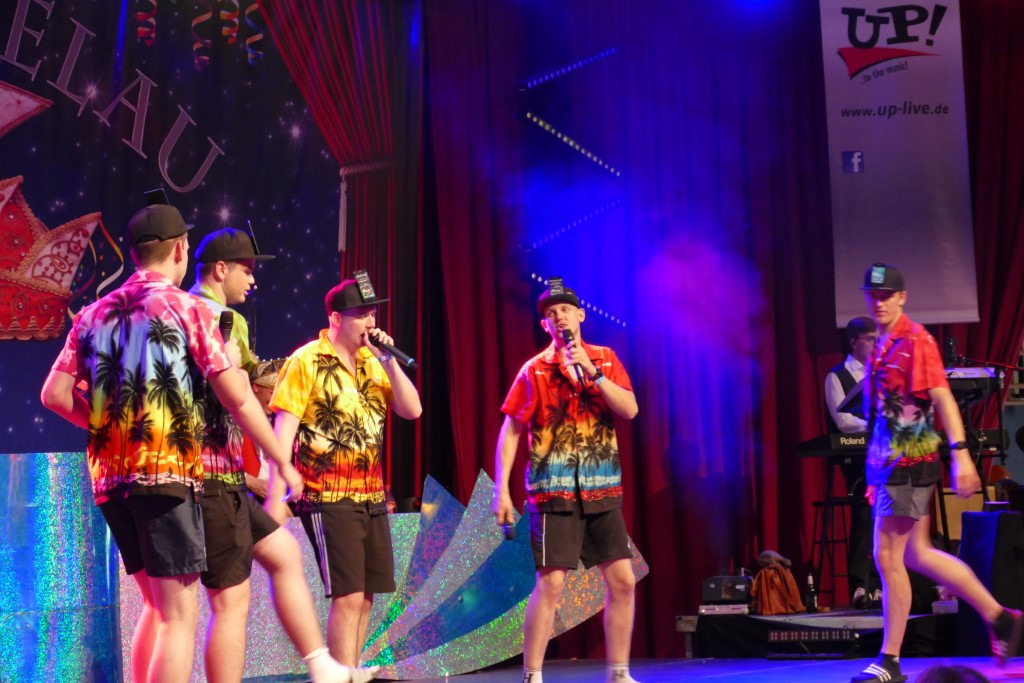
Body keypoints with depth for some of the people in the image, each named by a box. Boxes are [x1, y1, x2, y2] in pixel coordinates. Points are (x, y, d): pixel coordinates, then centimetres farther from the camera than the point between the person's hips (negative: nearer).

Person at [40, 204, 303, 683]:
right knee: (179, 615, -3)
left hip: (109, 476, 6)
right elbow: (237, 399, -6)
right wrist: (283, 461, 3)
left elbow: (55, 394, 5)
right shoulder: (188, 310, -3)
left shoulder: (94, 313, 12)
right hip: (167, 472, -6)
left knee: (156, 604, 20)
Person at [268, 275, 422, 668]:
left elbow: (412, 410, 5)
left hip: (371, 497, 7)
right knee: (348, 596, -10)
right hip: (329, 499, -7)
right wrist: (275, 497, -18)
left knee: (365, 596, 9)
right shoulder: (306, 362, -8)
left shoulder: (372, 362, 10)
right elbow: (283, 432, -12)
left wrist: (389, 361, -6)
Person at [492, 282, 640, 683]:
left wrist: (592, 372, -14)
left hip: (603, 490, 4)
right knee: (550, 584, -9)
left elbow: (630, 410, -4)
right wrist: (500, 490, -7)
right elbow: (510, 431, -1)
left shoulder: (605, 359, 7)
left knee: (622, 580, 3)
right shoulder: (535, 370, -1)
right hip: (555, 491, -4)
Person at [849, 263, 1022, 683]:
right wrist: (875, 473, 23)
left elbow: (942, 398, -17)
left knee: (888, 557, -6)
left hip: (909, 461, -9)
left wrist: (960, 453, -25)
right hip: (889, 461, 9)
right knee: (915, 555, 13)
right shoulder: (882, 346, 15)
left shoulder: (915, 340, -11)